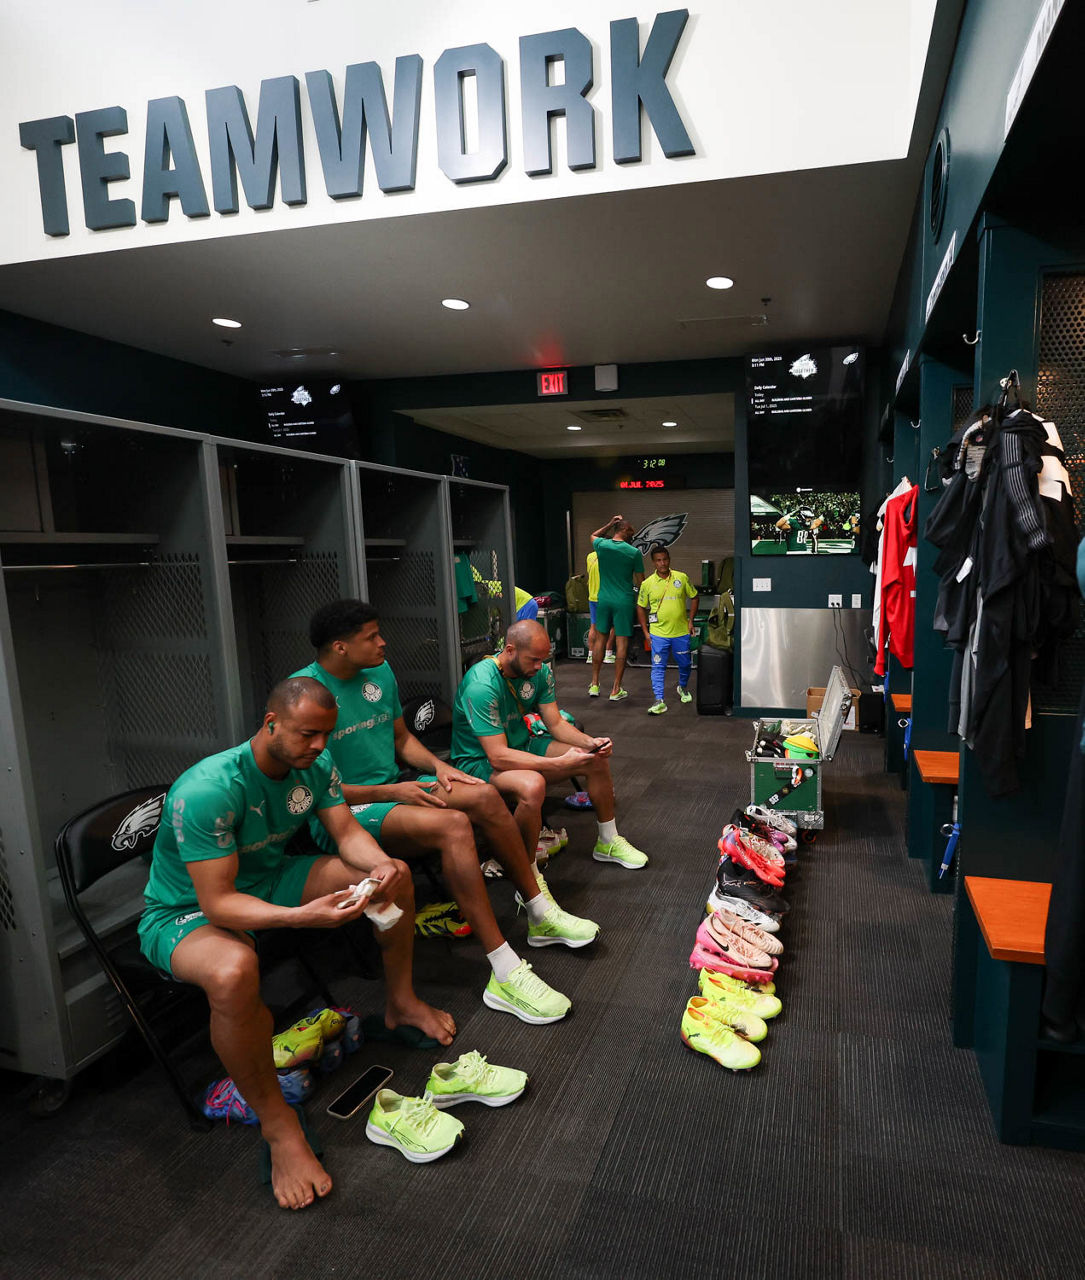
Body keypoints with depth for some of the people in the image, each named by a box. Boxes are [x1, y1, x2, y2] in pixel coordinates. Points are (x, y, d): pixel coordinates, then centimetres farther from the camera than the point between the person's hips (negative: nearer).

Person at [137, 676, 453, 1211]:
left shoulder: (314, 765, -11)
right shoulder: (207, 791, -33)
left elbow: (347, 832, -6)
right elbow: (218, 903, -34)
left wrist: (381, 865, -29)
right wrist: (305, 915, -47)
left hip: (270, 879, 7)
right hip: (187, 912, -7)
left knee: (396, 876, -2)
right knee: (234, 972, -42)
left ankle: (400, 1002, 19)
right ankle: (278, 1127, -20)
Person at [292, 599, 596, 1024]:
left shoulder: (379, 672, 6)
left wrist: (437, 766, -2)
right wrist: (391, 792, -22)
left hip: (392, 789, 8)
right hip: (341, 813, -8)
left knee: (484, 796, -9)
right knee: (452, 825, -30)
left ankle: (541, 914, 7)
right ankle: (505, 975, -26)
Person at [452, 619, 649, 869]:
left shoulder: (539, 671, -6)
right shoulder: (481, 685, -30)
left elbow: (555, 723, 0)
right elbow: (498, 757, -32)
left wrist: (590, 742, -19)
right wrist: (560, 763, -36)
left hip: (521, 744, 8)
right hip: (480, 761, -8)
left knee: (598, 759, -1)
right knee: (532, 785, -39)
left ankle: (608, 842, 19)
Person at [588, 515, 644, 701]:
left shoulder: (601, 545, -2)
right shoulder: (634, 552, -9)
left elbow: (593, 536, 25)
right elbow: (640, 582, -3)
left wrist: (609, 524, 20)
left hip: (603, 600, 3)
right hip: (624, 602, -3)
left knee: (600, 639, 15)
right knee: (622, 643, 2)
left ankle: (594, 685, 20)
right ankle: (616, 690, 5)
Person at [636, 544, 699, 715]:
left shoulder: (682, 578, -2)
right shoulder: (647, 583, -4)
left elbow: (694, 597, 10)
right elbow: (640, 607, 6)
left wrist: (690, 620, 2)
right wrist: (646, 631, 2)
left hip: (681, 632, 1)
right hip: (658, 633, -1)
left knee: (685, 664, 15)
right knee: (658, 667, -4)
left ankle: (683, 687, 43)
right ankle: (659, 701, -1)